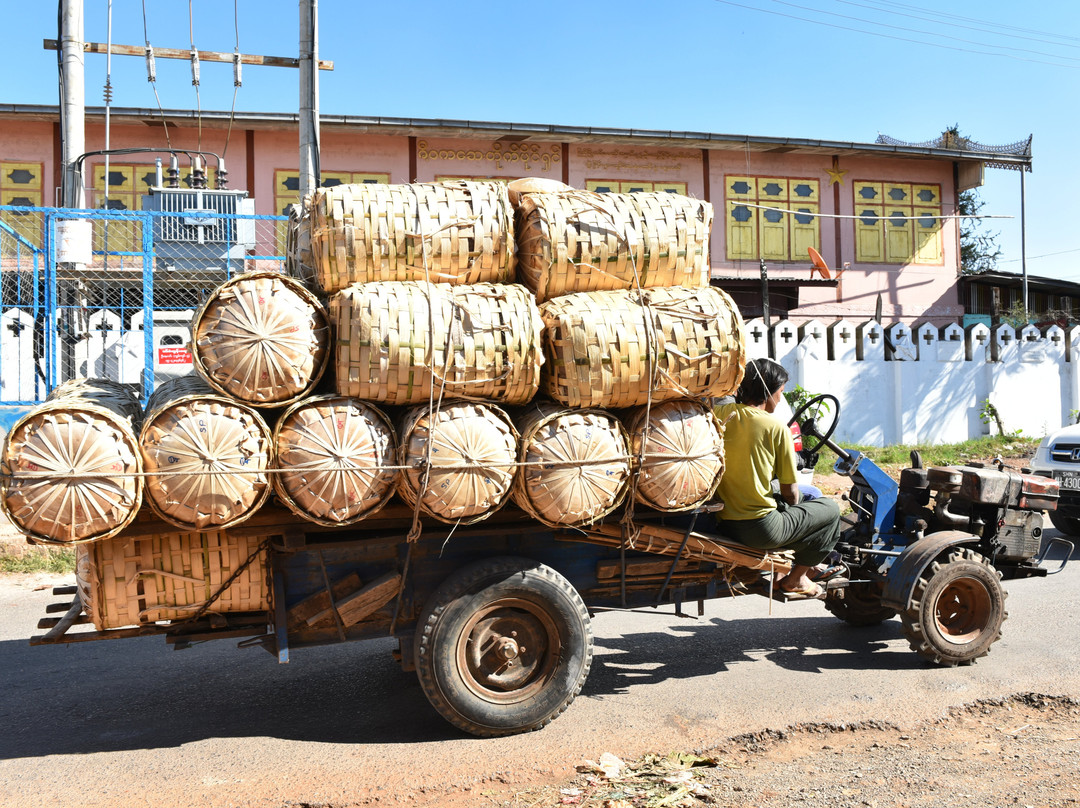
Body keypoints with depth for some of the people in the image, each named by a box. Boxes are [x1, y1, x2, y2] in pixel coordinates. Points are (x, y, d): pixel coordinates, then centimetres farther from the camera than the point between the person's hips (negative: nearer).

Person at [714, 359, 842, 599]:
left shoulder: (719, 414, 1)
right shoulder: (776, 428, -11)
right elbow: (790, 492, -4)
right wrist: (791, 509, 19)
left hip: (722, 523, 7)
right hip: (760, 529, -7)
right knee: (830, 509, 16)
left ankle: (809, 565, 37)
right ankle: (796, 578, 21)